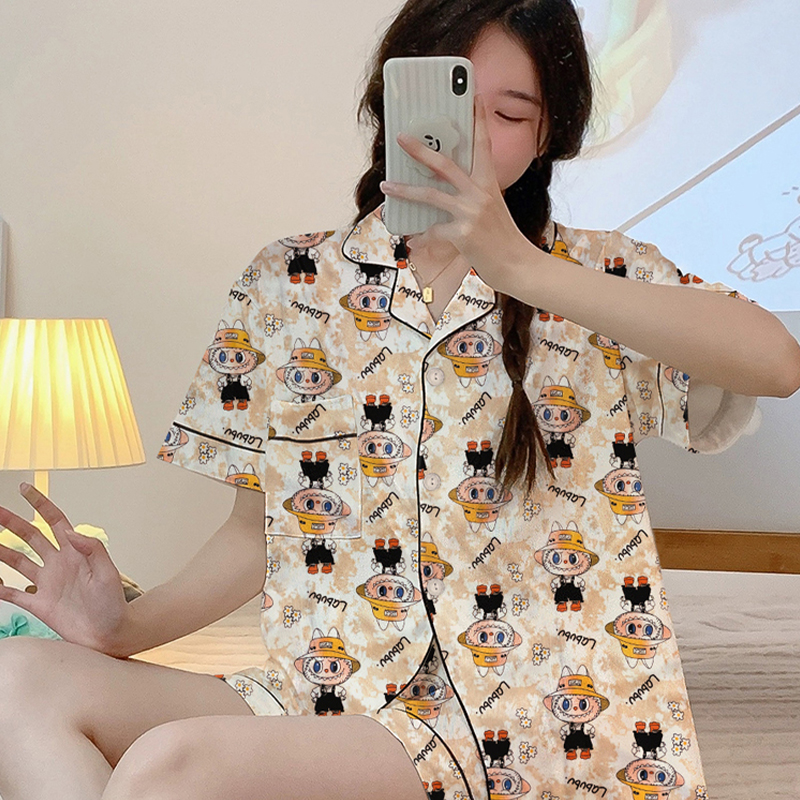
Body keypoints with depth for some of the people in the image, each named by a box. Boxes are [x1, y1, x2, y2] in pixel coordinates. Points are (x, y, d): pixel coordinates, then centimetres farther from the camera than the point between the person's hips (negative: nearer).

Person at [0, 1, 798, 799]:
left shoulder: (597, 275, 3)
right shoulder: (291, 281, 9)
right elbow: (258, 529, 12)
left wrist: (519, 268, -21)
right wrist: (130, 626, -6)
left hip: (526, 727, -3)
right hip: (328, 694, 4)